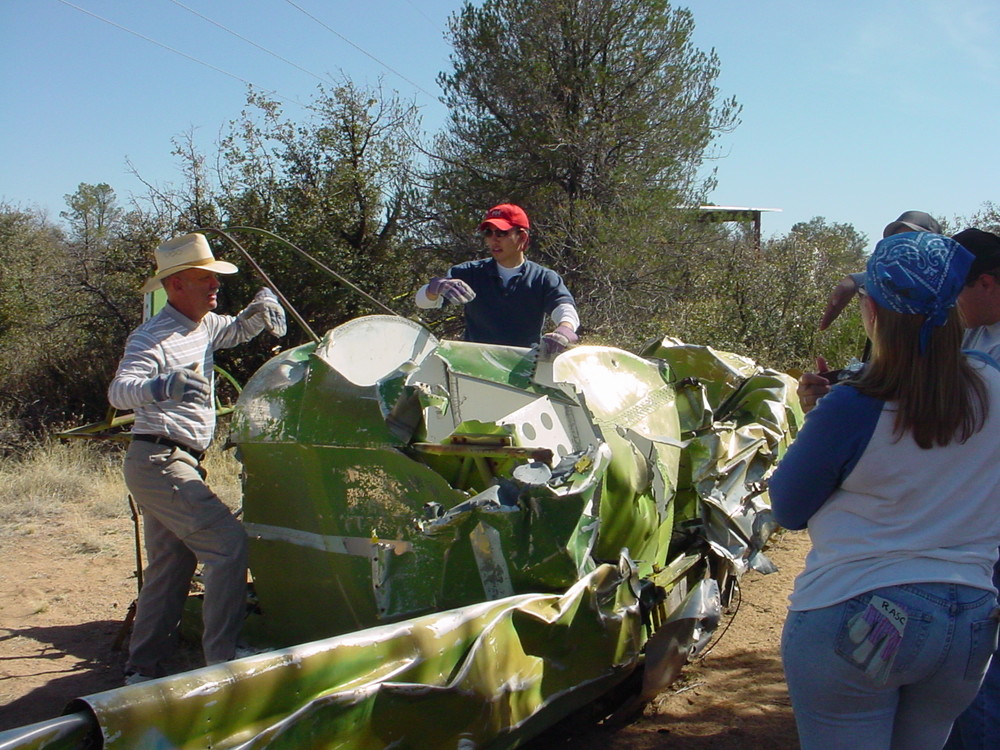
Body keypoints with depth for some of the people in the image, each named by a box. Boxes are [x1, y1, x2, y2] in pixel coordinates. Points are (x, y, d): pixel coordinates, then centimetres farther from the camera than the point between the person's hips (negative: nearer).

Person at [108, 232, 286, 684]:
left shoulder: (203, 326, 12)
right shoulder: (154, 337, -15)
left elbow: (239, 331, 31)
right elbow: (119, 389, -29)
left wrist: (260, 308, 7)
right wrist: (161, 385, -51)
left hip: (173, 464, 10)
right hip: (161, 460, -10)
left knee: (171, 566, 13)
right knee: (229, 544, -17)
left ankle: (143, 669, 22)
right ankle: (223, 661, -11)